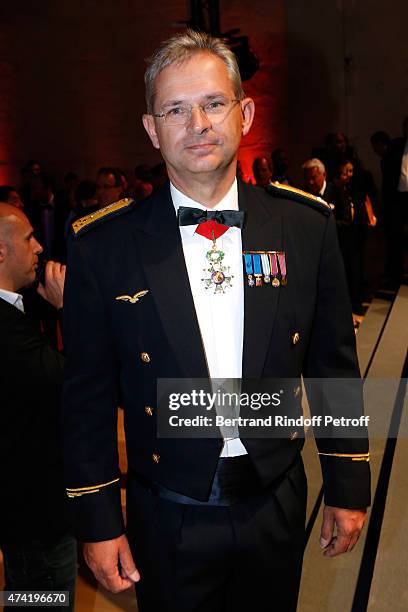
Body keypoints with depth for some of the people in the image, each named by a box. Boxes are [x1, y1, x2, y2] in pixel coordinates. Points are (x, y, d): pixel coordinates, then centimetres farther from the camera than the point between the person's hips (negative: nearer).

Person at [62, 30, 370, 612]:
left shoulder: (307, 224, -7)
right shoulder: (103, 246, -12)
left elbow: (333, 363, 0)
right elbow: (89, 395, -5)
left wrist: (348, 485, 4)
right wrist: (98, 522, -3)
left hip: (277, 505, 2)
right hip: (167, 519, -1)